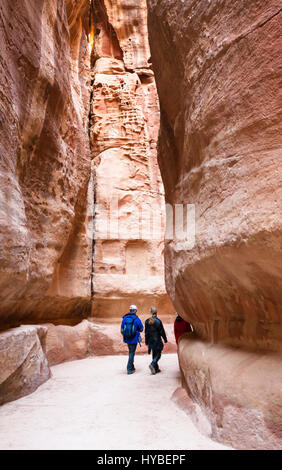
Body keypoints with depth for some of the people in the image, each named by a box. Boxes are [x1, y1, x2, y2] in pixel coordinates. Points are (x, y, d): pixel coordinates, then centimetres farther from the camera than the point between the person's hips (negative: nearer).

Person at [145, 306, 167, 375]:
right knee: (158, 354, 6)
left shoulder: (147, 321, -2)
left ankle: (156, 369, 21)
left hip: (151, 341, 5)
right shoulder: (158, 321, -15)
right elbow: (162, 331, -9)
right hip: (157, 341, -5)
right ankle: (152, 364, -16)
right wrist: (165, 339, 4)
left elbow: (146, 332, 4)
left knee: (154, 354, 16)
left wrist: (146, 342, 12)